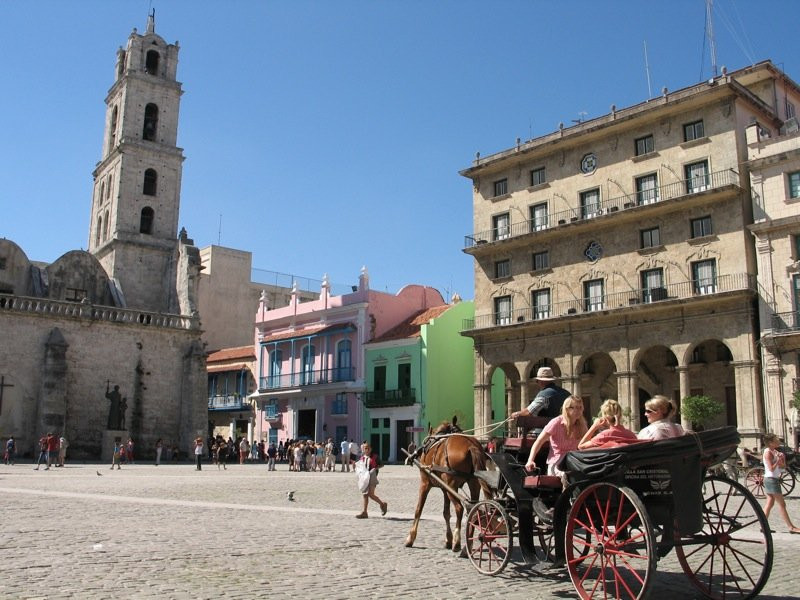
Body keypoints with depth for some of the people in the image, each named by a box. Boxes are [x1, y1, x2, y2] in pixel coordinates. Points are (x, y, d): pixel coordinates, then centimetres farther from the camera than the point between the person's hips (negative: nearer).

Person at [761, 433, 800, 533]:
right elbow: (771, 468, -21)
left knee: (770, 503, 10)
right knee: (781, 504, -4)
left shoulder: (775, 451, 12)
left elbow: (783, 467, 13)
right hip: (771, 479, -9)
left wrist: (782, 459, -5)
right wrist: (778, 460, -16)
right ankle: (791, 527, 0)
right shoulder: (768, 452, -15)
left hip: (773, 479, 9)